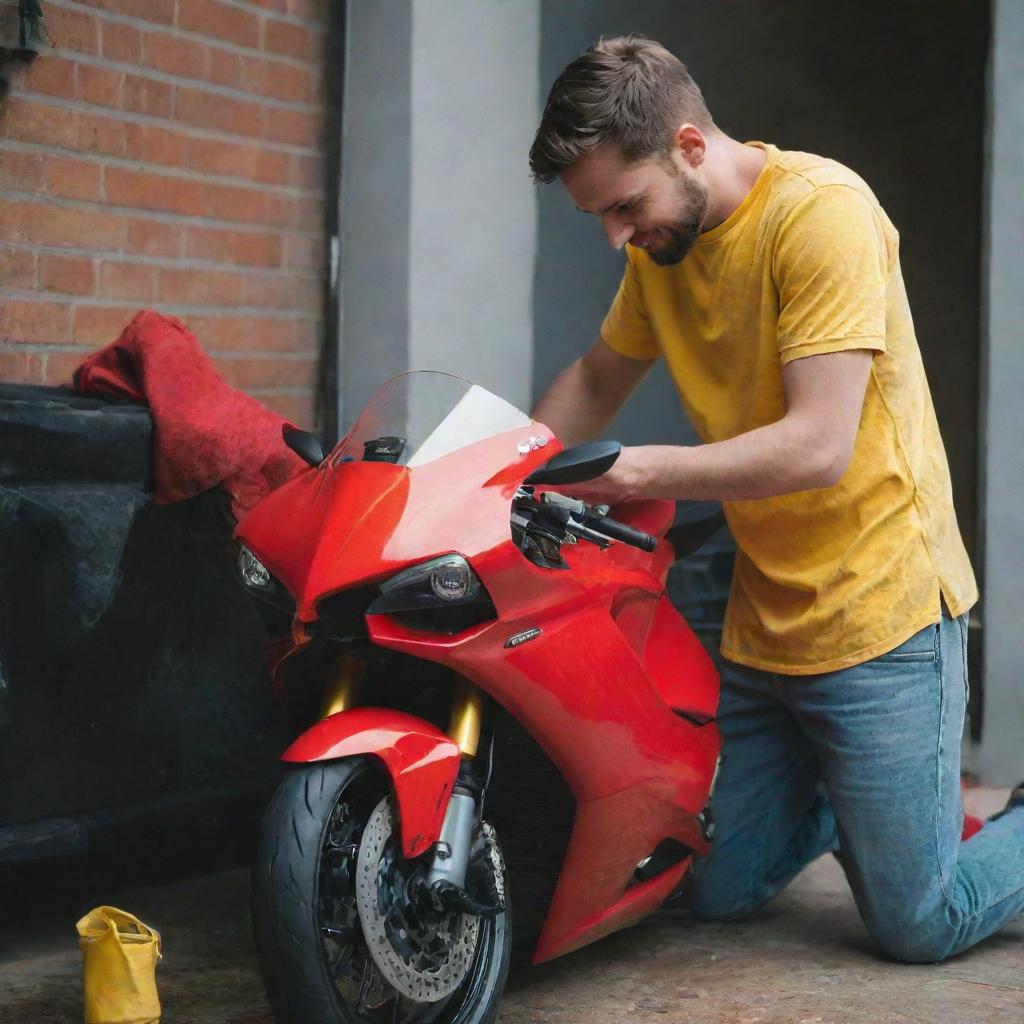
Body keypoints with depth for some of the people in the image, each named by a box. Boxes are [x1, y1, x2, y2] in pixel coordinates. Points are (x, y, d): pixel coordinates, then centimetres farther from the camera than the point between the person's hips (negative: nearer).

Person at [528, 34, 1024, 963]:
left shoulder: (822, 209, -20)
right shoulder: (663, 245, 4)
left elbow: (818, 446, -26)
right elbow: (598, 380, 18)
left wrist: (648, 471, -32)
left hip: (879, 609, -7)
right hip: (761, 620, 8)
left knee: (920, 925, -2)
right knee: (720, 894, 14)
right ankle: (848, 798, 38)